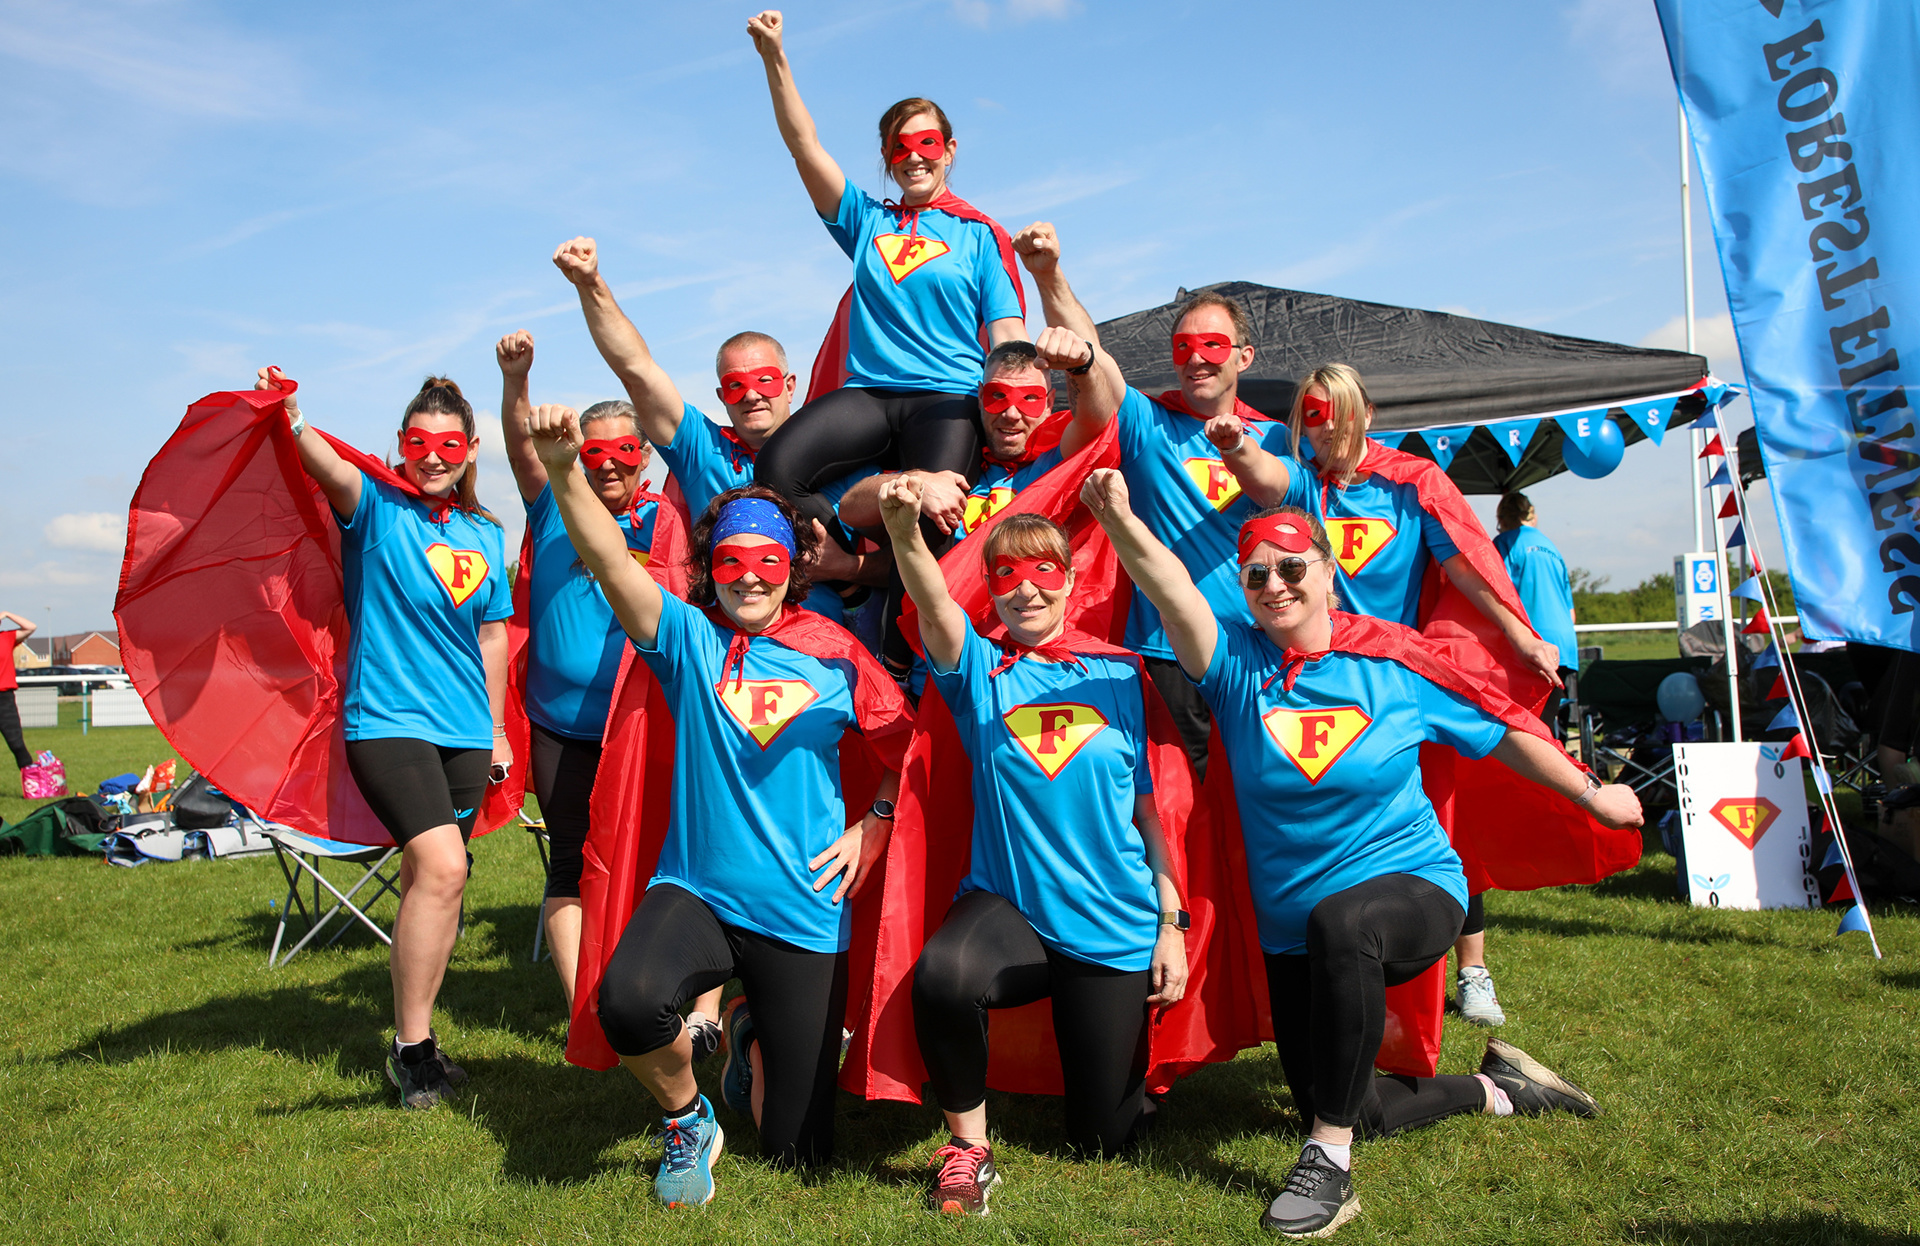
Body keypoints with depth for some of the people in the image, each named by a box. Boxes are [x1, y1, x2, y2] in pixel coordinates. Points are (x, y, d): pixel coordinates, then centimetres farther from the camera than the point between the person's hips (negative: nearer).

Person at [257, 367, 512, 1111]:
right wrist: (291, 422, -47)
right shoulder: (377, 508, -4)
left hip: (464, 728, 5)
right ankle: (411, 1047, -8)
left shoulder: (484, 536, 10)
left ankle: (414, 1038, 26)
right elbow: (333, 472, -26)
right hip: (387, 719, -5)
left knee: (429, 881, 12)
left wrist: (497, 730, 18)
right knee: (442, 866, -21)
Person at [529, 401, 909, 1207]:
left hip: (804, 912, 1)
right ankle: (688, 1122, 0)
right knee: (627, 1000, -35)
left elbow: (909, 741, 11)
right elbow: (608, 561, -18)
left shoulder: (836, 655, -1)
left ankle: (761, 1038, 42)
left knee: (796, 1149, 4)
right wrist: (563, 470, -32)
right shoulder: (688, 638, -2)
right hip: (696, 891, 0)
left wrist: (874, 824, -1)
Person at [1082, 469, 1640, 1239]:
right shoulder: (1236, 662, -7)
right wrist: (1120, 520, -45)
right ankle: (1494, 1090, 40)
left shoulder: (1392, 658, -6)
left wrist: (1591, 794, 12)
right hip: (1294, 934, 4)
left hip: (1413, 887, -3)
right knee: (1352, 1109, 11)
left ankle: (1329, 1165, -28)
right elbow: (1170, 588, -27)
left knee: (1339, 921, -39)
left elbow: (1502, 728, 6)